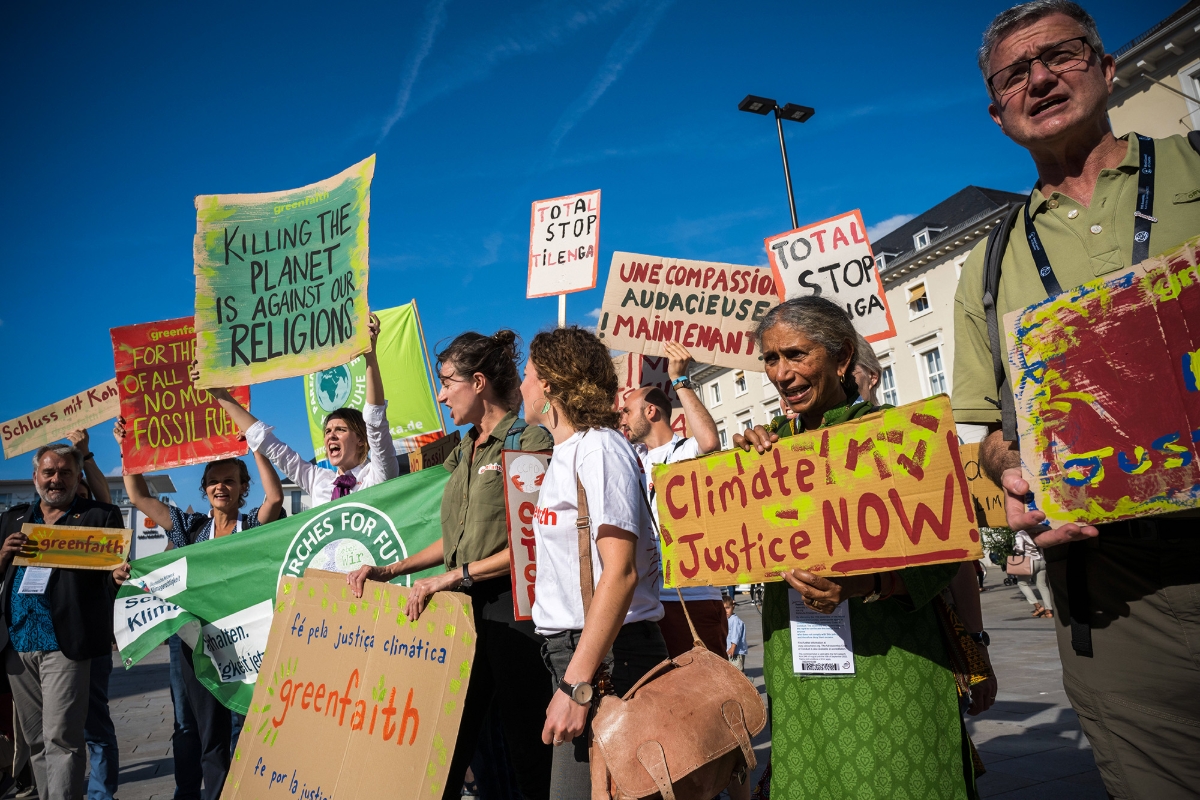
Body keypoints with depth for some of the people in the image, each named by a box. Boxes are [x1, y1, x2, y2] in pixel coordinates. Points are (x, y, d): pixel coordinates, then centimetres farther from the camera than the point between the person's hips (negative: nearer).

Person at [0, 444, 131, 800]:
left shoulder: (101, 517, 3)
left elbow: (115, 565, -4)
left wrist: (118, 575, -27)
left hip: (64, 642, -5)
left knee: (60, 738, -7)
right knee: (35, 740, 14)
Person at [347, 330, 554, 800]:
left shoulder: (530, 442, -8)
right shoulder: (465, 453, 17)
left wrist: (454, 577, -16)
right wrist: (390, 571, 13)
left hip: (510, 612, -7)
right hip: (464, 612, 8)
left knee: (529, 757, 3)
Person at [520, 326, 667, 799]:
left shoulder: (598, 448, -14)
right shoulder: (565, 453, 16)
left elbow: (621, 571, -22)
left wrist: (577, 684, -25)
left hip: (606, 655, -9)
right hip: (572, 650, 9)